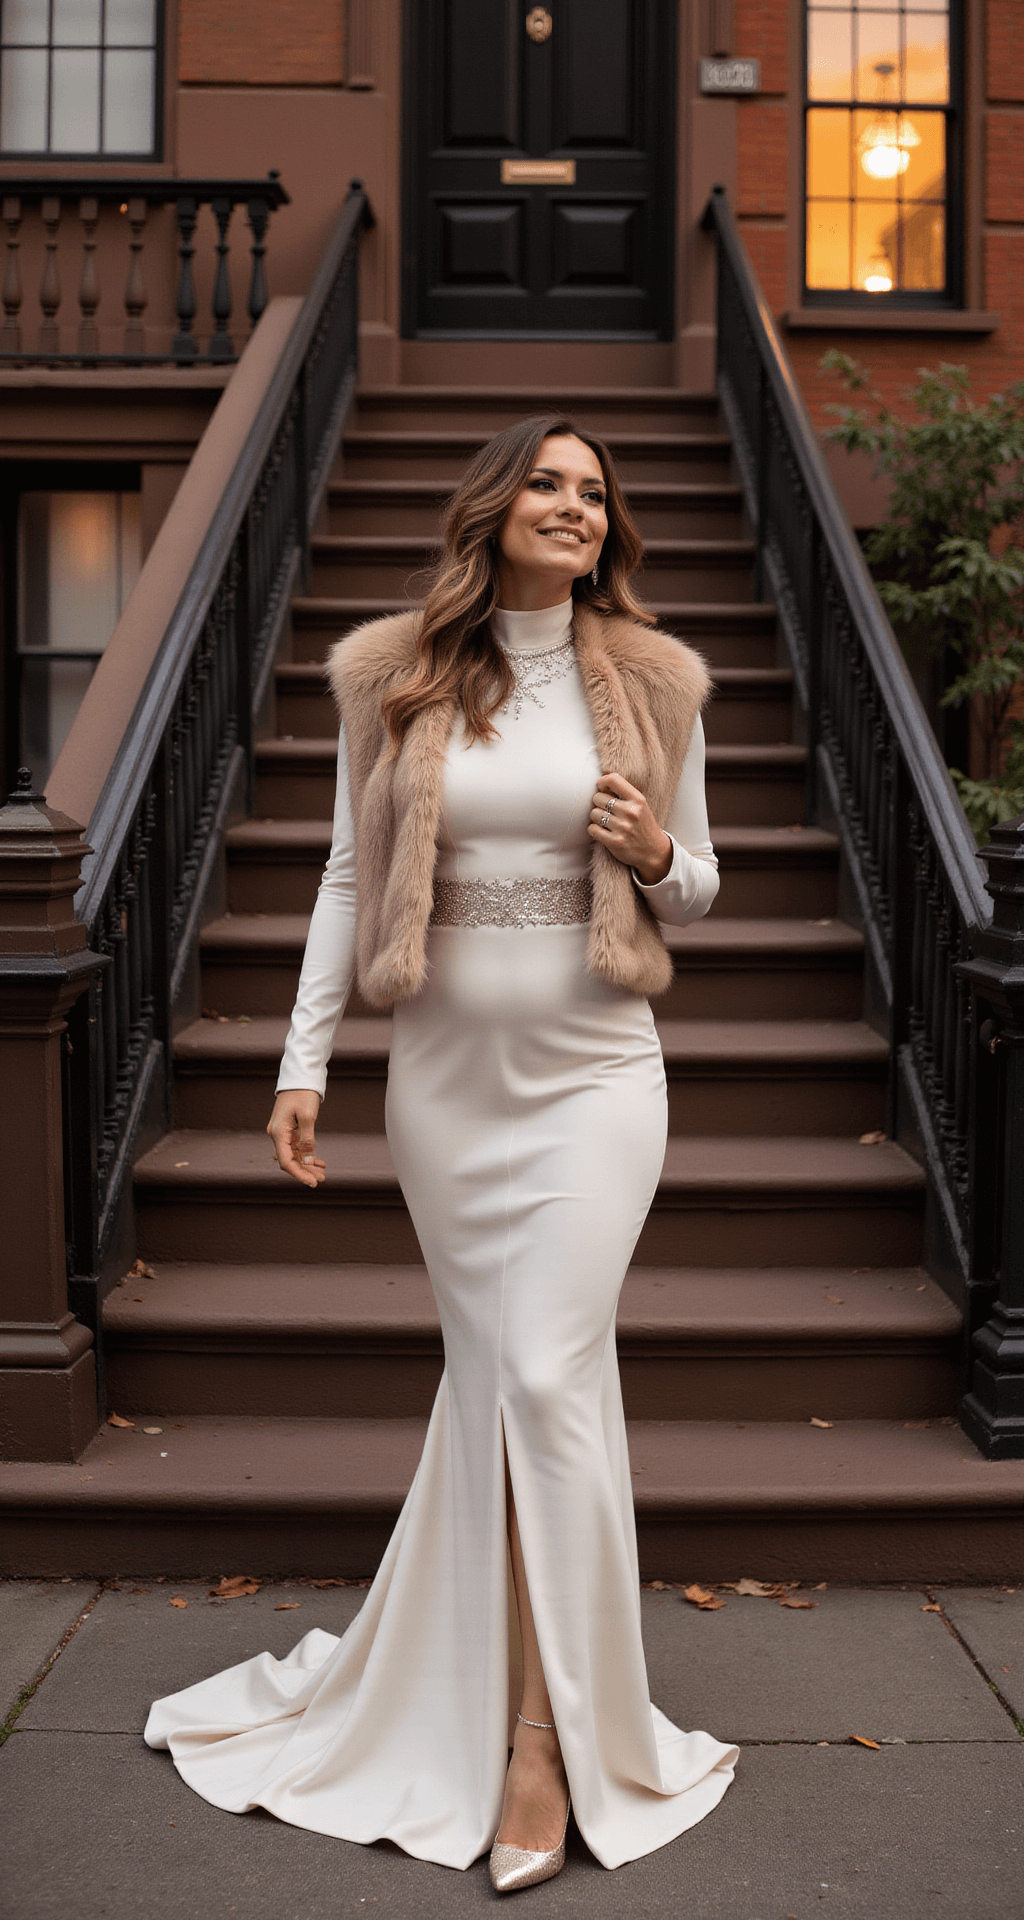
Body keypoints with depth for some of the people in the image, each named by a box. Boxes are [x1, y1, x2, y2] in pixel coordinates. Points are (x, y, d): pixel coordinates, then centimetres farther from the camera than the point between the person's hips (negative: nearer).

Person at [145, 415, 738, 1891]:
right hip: (444, 1071, 1)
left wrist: (655, 856, -12)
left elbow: (698, 886, 11)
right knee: (491, 1372, 8)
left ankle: (542, 1731, 2)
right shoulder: (393, 675, 3)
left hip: (594, 1071, -1)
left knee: (548, 1374, -9)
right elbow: (350, 876, 6)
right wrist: (303, 1060, 2)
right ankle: (500, 1697, 27)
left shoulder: (653, 681, 3)